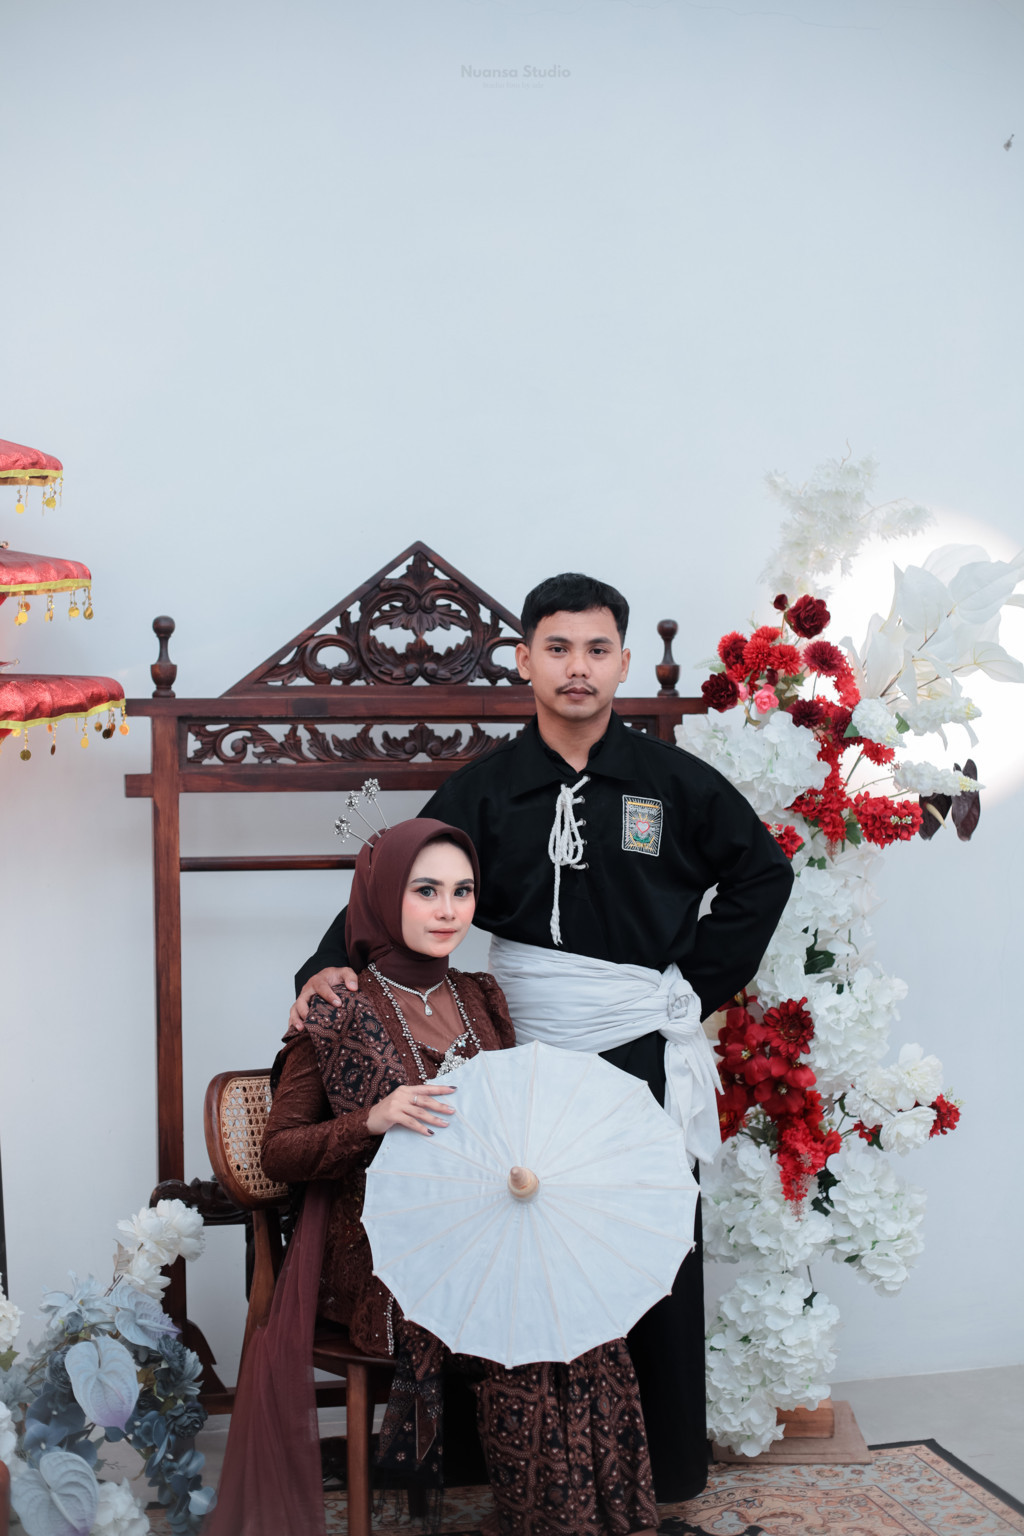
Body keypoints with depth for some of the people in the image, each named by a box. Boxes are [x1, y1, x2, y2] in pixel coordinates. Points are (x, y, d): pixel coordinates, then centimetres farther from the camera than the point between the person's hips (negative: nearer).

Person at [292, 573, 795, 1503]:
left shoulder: (674, 782, 2)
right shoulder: (485, 790, 3)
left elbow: (763, 873, 11)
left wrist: (699, 985, 3)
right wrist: (333, 965, -22)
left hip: (644, 1057, 0)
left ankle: (670, 1469, 19)